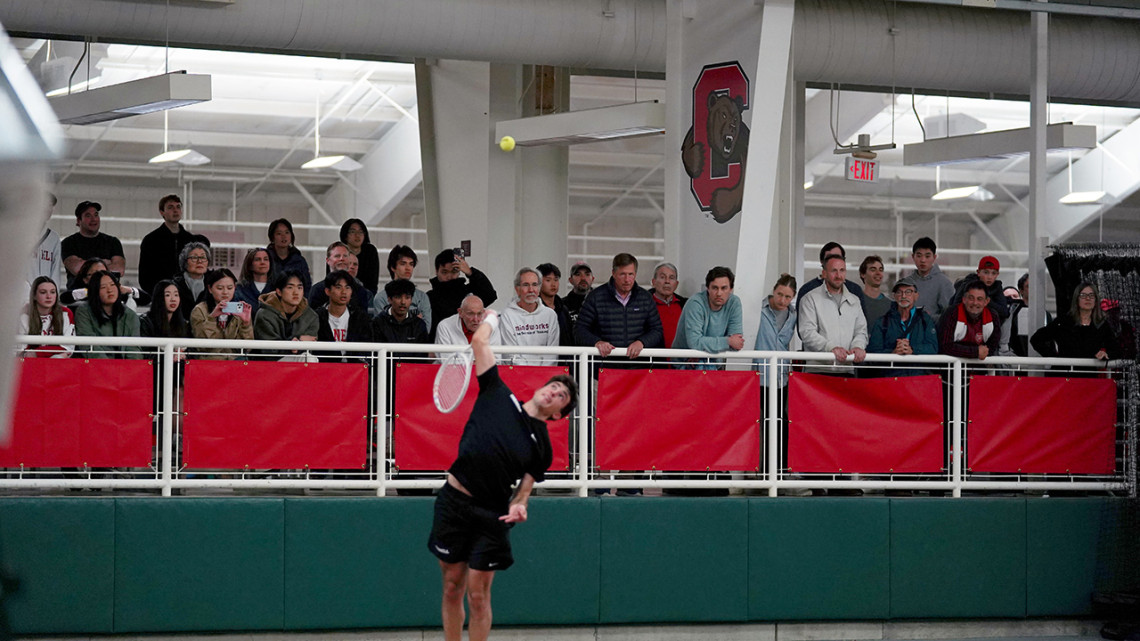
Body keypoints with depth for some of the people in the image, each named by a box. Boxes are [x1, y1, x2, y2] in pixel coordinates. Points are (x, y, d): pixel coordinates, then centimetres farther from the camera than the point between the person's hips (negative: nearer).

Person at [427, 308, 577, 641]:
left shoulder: (542, 447, 4)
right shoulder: (499, 395, 5)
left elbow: (523, 491, 6)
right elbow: (479, 341, 9)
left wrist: (517, 507, -16)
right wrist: (491, 317, 26)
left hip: (491, 515, -1)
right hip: (454, 500, 1)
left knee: (478, 596, 0)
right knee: (452, 588, 6)